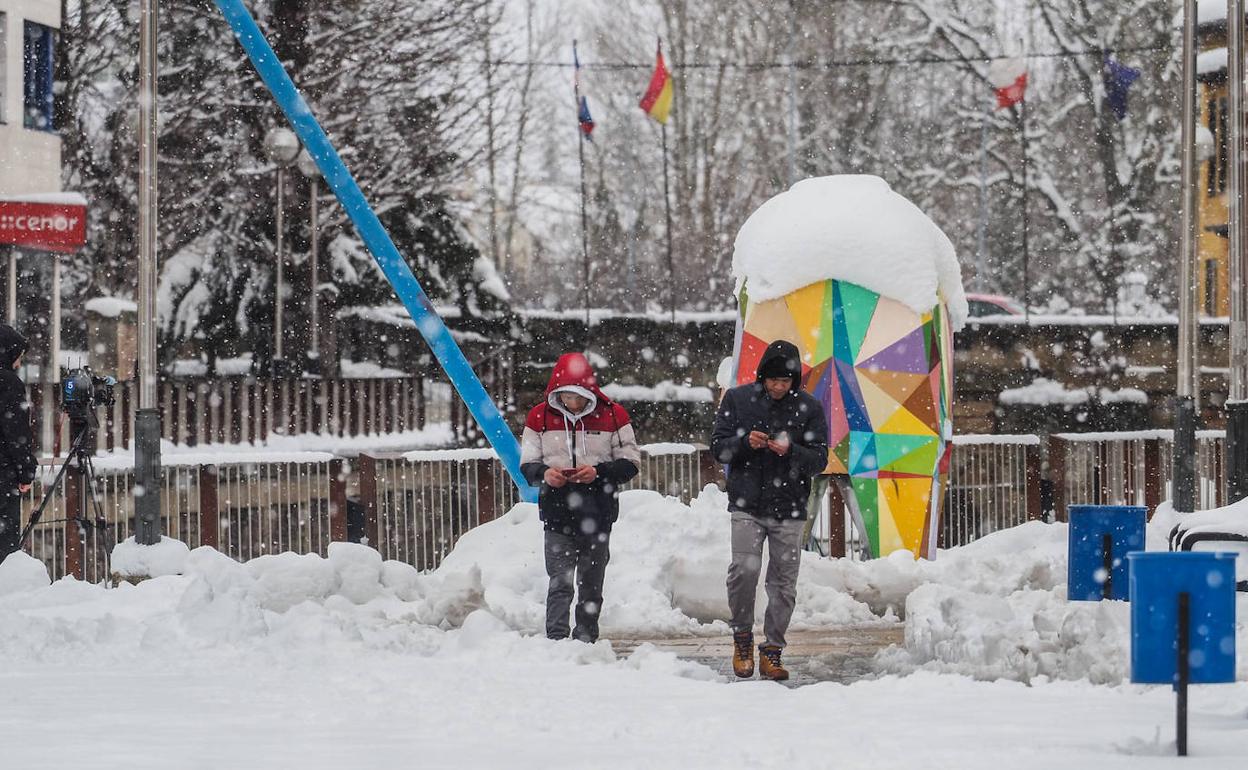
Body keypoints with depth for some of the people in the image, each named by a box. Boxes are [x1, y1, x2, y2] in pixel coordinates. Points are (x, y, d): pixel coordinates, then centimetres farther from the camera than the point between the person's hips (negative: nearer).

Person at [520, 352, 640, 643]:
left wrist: (598, 472, -18)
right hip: (557, 515, -1)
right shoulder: (540, 416, 1)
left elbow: (630, 463, 0)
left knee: (591, 587, 11)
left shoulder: (612, 415, -1)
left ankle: (586, 642, 21)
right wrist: (544, 473, -17)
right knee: (560, 583, -10)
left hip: (598, 515, 1)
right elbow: (527, 464, 6)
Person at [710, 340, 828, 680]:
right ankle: (742, 637, 5)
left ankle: (772, 650, 12)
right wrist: (745, 442, -15)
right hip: (747, 505, -1)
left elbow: (819, 459, 2)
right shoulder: (737, 399, 4)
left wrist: (790, 451, -18)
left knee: (783, 583, 2)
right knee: (743, 570, -16)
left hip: (789, 509, 1)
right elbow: (718, 447, 5)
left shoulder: (809, 407, 3)